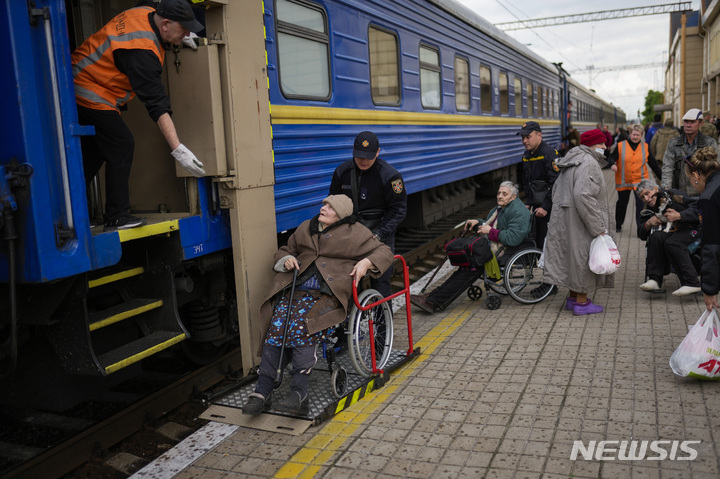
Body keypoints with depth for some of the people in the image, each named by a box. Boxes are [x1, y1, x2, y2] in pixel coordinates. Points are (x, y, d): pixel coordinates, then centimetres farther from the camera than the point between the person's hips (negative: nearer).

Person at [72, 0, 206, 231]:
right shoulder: (142, 51, -29)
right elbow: (157, 104, -34)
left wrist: (176, 39, 9)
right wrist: (178, 150, -37)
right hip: (90, 96, -10)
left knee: (95, 150, 14)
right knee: (122, 146, -10)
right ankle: (116, 216, -3)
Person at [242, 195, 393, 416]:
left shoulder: (356, 233, 11)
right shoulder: (305, 228, 25)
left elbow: (384, 252, 8)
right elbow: (284, 251, 34)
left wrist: (366, 262, -12)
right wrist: (286, 260, 9)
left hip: (329, 293, -4)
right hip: (295, 289, 4)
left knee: (302, 325, -31)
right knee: (277, 325, -22)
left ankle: (298, 393, -32)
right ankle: (262, 391, -24)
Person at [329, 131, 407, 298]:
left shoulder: (389, 175, -11)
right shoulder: (342, 171, 2)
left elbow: (398, 209, -8)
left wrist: (378, 233, -17)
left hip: (380, 235, -4)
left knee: (380, 281, -1)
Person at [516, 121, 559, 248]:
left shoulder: (550, 153, -16)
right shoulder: (526, 156, 11)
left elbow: (556, 184, -21)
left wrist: (545, 207, -21)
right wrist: (528, 203, 14)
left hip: (550, 208, -8)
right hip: (537, 206, 8)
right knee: (538, 241, 15)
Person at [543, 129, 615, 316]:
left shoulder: (572, 161, 16)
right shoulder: (589, 163, -17)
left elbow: (556, 191, 20)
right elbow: (583, 196, -27)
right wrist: (598, 227, -23)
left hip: (565, 219, 10)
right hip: (580, 222, -10)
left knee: (574, 257, 17)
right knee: (582, 256, 0)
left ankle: (573, 297, 27)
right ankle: (582, 302, 10)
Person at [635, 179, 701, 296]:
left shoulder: (672, 195, -5)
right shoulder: (649, 209, 11)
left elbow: (698, 208, -13)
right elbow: (641, 235, 9)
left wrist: (679, 216, -24)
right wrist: (648, 224, -10)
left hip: (692, 228, -5)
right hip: (672, 232, 5)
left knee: (671, 243, -33)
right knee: (656, 236, -26)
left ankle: (691, 283, -32)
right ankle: (654, 279, -30)